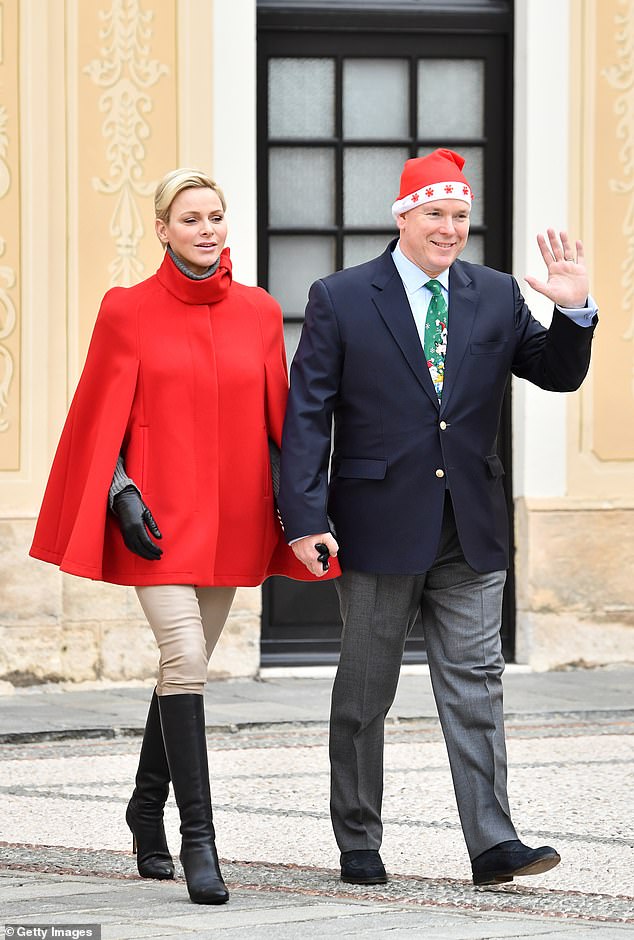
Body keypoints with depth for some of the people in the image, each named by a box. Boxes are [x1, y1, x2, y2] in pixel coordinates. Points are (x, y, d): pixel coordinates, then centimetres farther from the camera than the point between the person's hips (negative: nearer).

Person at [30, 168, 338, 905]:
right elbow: (104, 420, -1)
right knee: (185, 657, -16)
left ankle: (148, 805, 33)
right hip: (159, 513, -4)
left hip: (230, 514, 4)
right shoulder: (128, 311, -3)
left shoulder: (258, 312, 7)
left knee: (187, 665, 13)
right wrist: (121, 494, -13)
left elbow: (277, 418, 11)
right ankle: (196, 837, -15)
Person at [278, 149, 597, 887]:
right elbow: (307, 415, -5)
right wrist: (305, 517, -14)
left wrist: (575, 312, -13)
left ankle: (491, 843, -3)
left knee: (475, 687, -1)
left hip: (470, 534, 2)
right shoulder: (340, 300, -3)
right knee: (364, 692, 8)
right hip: (378, 530, -2)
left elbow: (559, 375, 7)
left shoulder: (496, 297, 7)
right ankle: (358, 844, 18)